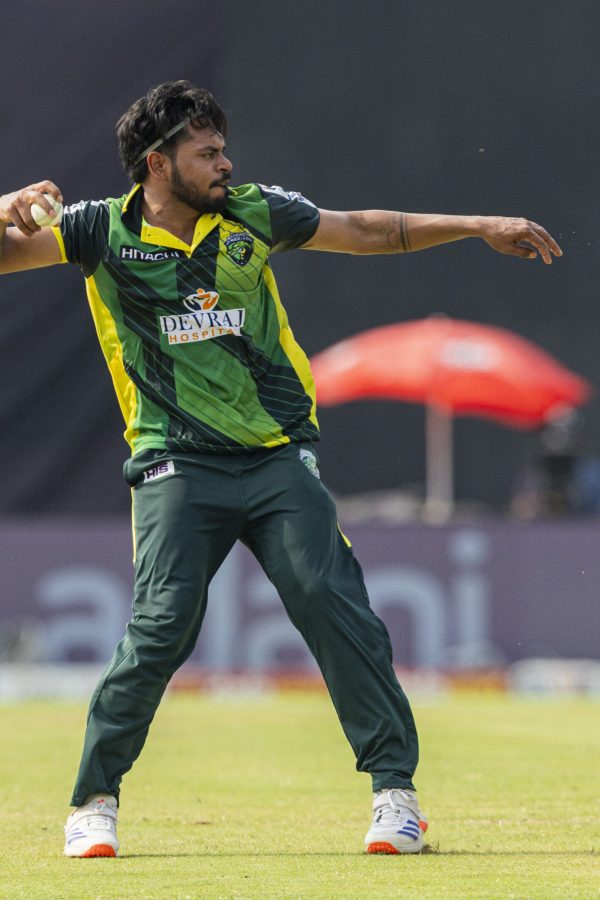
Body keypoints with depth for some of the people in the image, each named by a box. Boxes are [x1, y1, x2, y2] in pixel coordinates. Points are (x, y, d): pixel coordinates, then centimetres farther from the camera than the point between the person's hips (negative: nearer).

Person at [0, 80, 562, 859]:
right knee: (160, 629, -13)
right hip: (177, 465, -2)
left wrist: (479, 227, 15)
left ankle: (395, 788, -2)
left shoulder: (252, 214, 5)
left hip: (280, 456, 2)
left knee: (336, 606, -9)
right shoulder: (106, 231, -2)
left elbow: (364, 231, 16)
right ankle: (94, 802, 2)